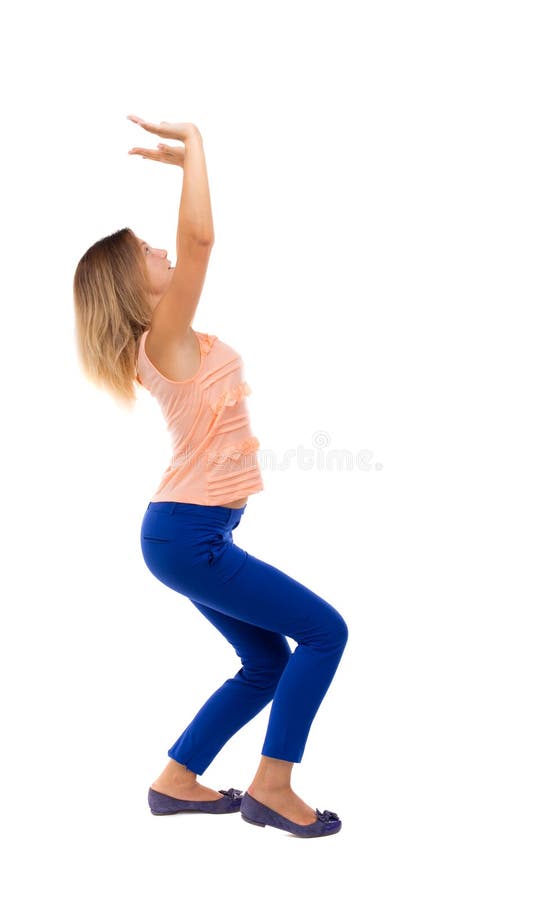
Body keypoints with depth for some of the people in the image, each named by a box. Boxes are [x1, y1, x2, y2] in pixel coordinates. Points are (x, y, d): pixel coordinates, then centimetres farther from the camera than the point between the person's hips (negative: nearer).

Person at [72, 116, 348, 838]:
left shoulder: (165, 341, 9)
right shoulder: (165, 339, -15)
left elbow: (192, 241, 23)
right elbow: (199, 238, -28)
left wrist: (184, 163, 19)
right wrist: (193, 142, -18)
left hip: (194, 532, 10)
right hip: (188, 536, -10)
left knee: (267, 664, 15)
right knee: (324, 631, -5)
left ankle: (177, 781, 23)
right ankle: (272, 788, 1)